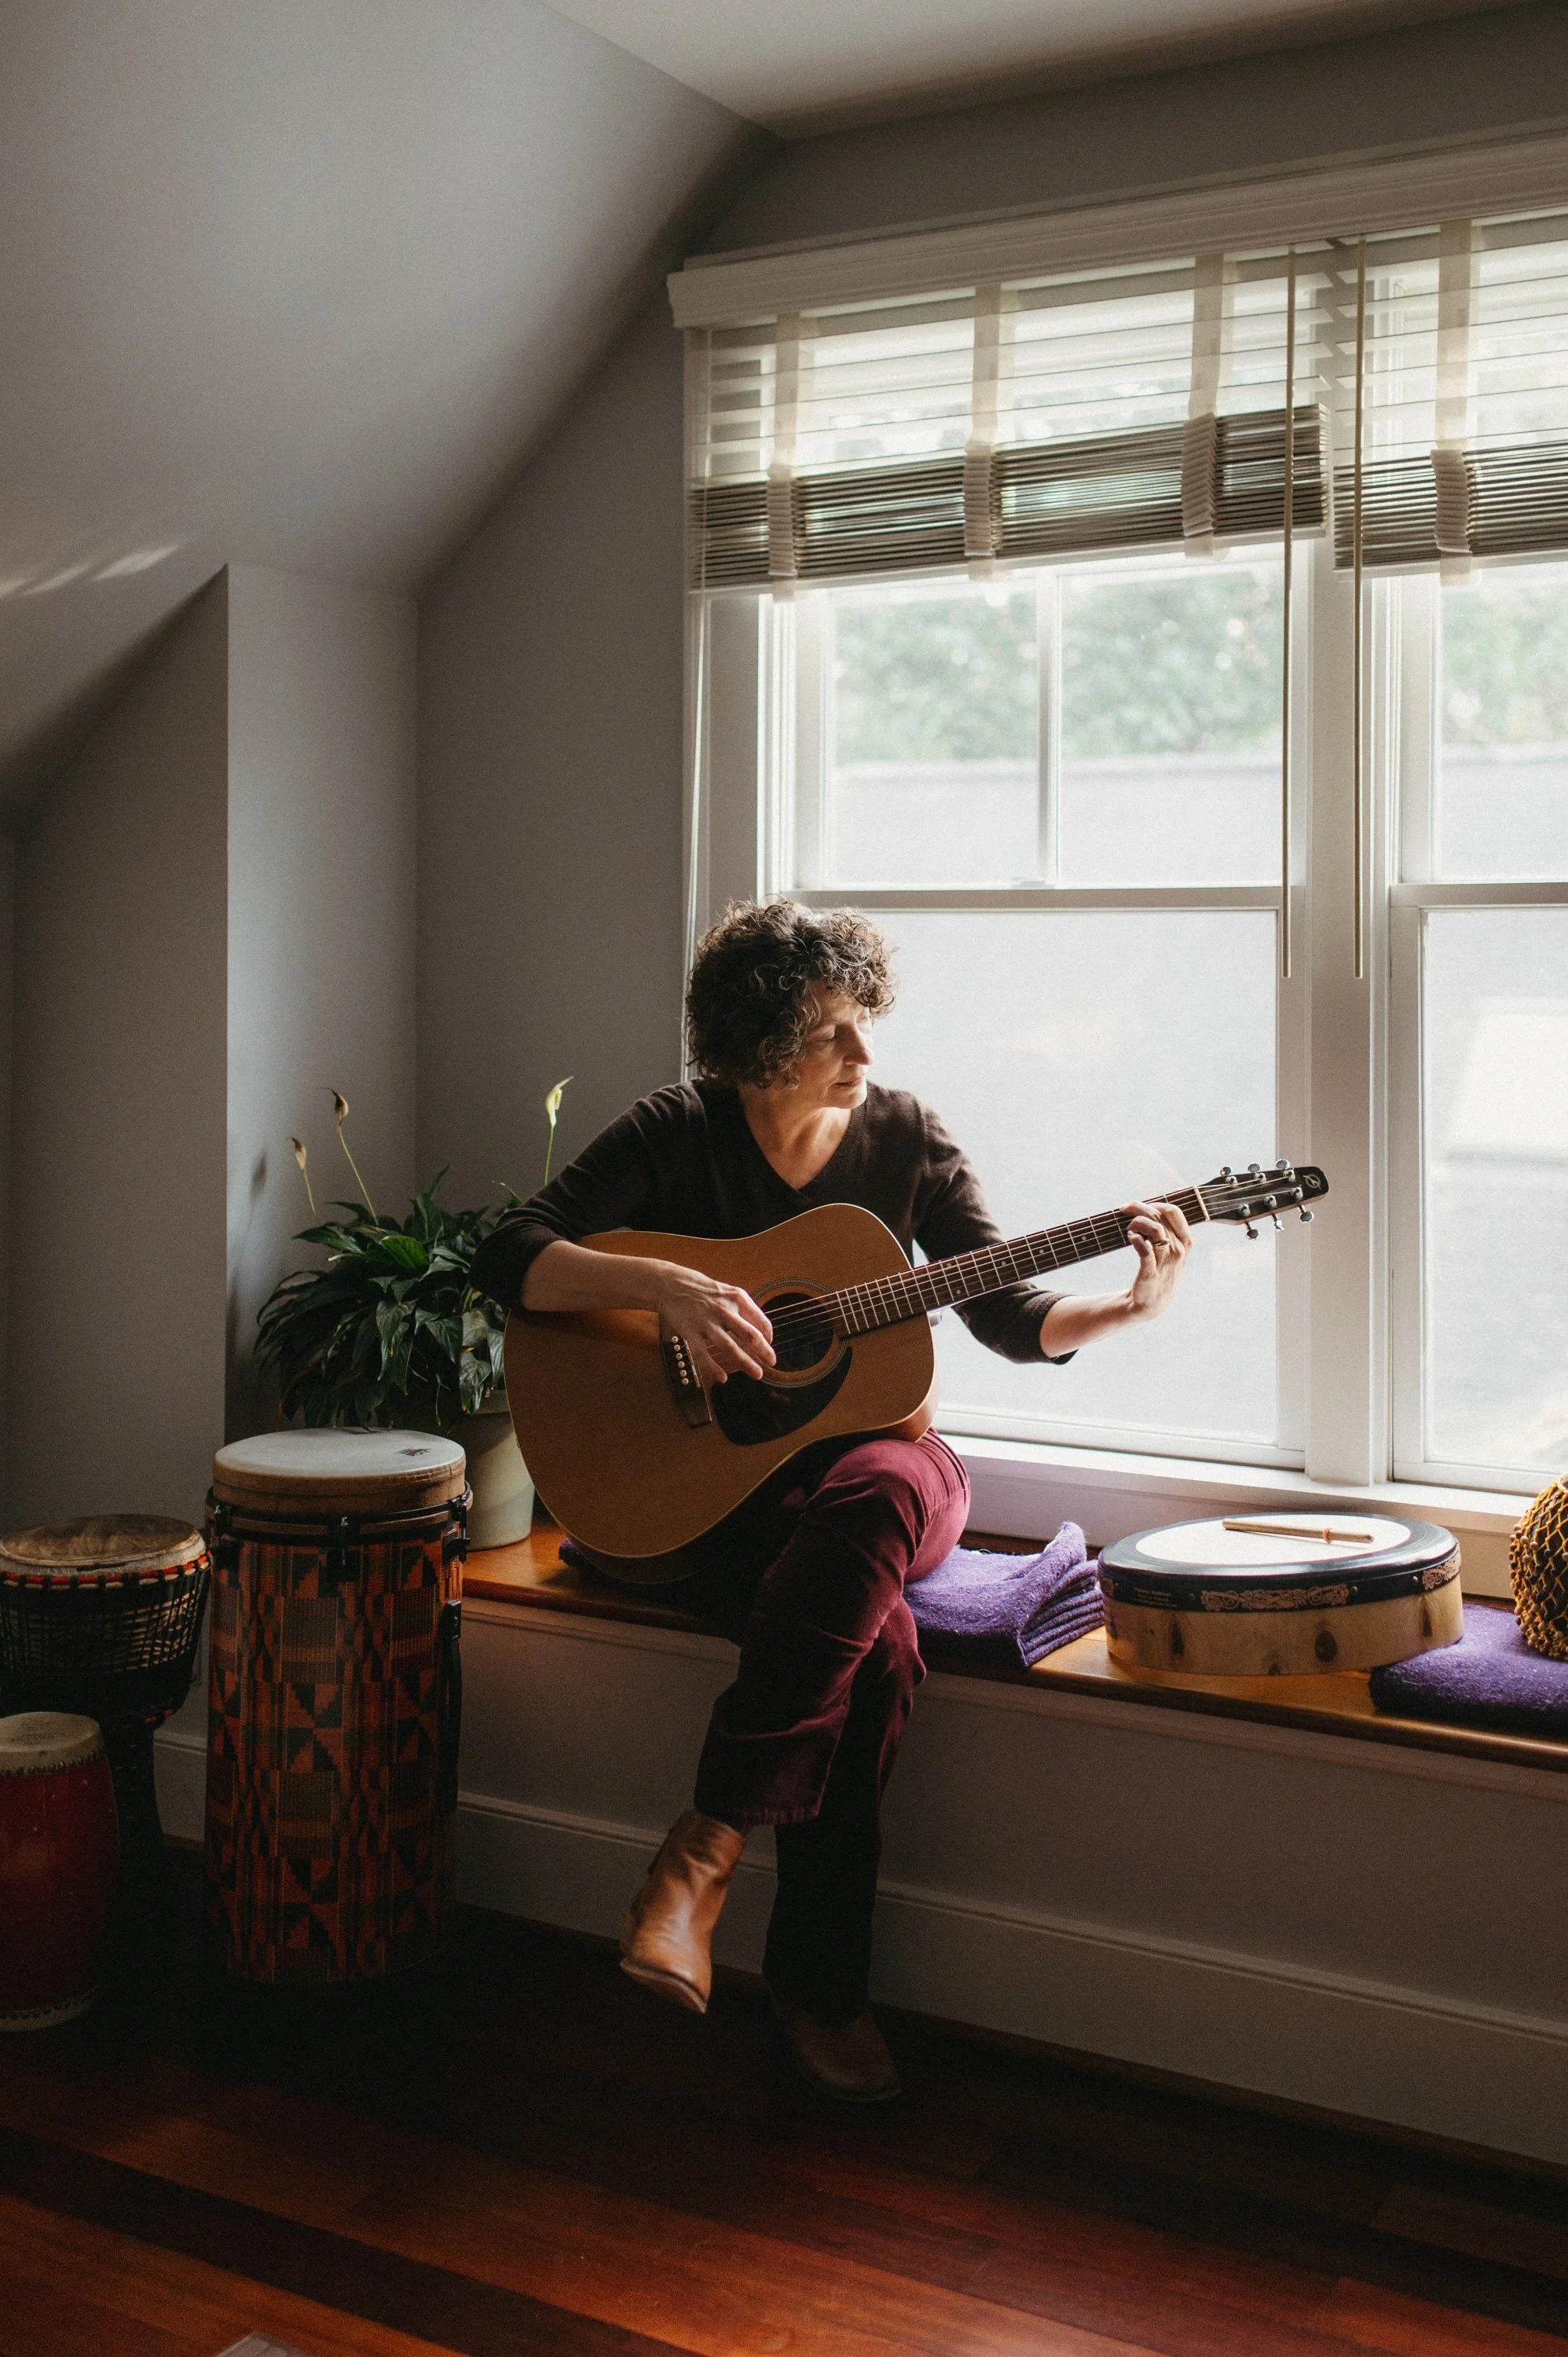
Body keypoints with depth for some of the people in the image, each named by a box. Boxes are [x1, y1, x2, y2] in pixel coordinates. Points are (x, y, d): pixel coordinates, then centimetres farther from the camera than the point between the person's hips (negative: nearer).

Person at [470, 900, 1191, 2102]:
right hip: (720, 1473, -2)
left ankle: (703, 1850, -27)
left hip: (876, 1453, 2)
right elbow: (509, 1260, -12)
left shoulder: (905, 1136, 2)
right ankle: (818, 1982, -16)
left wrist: (1127, 1307, -17)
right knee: (875, 1641, -33)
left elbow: (1008, 1315, 2)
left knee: (872, 1498, -37)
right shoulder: (678, 1135, -5)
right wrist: (667, 1285, -26)